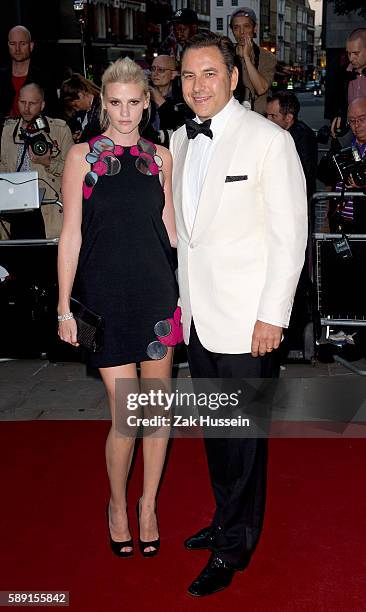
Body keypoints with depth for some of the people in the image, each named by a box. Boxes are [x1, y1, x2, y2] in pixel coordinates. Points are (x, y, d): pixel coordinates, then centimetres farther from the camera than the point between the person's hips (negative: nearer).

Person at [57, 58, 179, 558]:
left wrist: (186, 290, 8)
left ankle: (149, 504, 28)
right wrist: (64, 307, -4)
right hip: (106, 295, -3)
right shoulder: (83, 156, 0)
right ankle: (117, 504, 25)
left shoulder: (161, 157, 9)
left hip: (157, 291, 3)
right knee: (125, 415, -2)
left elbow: (169, 226, 13)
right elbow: (71, 234, -1)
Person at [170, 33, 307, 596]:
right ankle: (228, 519, 36)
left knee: (242, 434, 4)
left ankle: (236, 543, 22)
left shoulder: (270, 140, -10)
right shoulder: (179, 141, 9)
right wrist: (178, 297, 13)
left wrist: (273, 316, -15)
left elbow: (290, 234, -11)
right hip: (195, 314, 6)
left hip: (246, 319, -6)